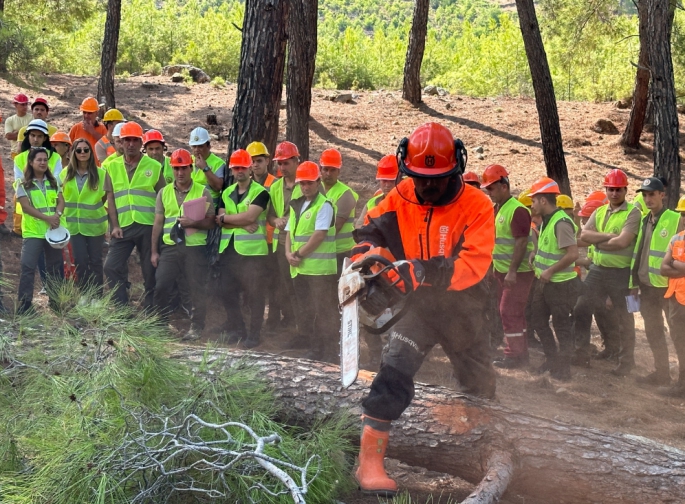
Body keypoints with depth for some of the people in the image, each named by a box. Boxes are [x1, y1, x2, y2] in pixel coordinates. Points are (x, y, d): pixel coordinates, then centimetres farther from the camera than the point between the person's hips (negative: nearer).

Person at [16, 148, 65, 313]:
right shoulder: (24, 184, -1)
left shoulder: (53, 182, 12)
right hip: (32, 232, -4)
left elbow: (61, 201, 5)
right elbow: (26, 206, -10)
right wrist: (47, 218, -20)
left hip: (53, 231, 4)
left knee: (55, 267, 9)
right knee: (28, 267, -10)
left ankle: (56, 301, 19)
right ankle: (24, 303, -8)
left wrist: (57, 215, -18)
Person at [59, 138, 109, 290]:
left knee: (95, 260, 7)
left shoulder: (101, 173, -6)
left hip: (95, 223, -2)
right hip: (74, 223, 2)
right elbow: (61, 197, 11)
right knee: (80, 260, 3)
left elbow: (106, 196, 2)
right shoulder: (66, 174, 1)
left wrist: (93, 207, -1)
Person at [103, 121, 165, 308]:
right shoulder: (112, 166, 8)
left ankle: (149, 309, 16)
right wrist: (115, 225, -3)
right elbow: (110, 198, 6)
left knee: (150, 270, 5)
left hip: (148, 226, -2)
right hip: (123, 227, 2)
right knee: (112, 267, -2)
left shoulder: (154, 166, 2)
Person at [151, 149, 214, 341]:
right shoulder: (164, 193, 12)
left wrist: (193, 223, -18)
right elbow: (158, 223, 13)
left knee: (197, 289, 0)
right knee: (161, 286, -4)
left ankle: (196, 327, 10)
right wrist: (154, 251, 9)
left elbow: (211, 222, 1)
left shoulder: (203, 192, 3)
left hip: (195, 247, -2)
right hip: (170, 247, 3)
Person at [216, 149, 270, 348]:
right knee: (229, 292, 8)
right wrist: (243, 224, -13)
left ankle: (254, 335, 4)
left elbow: (249, 216, -15)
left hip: (252, 250, -6)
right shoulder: (226, 193, 15)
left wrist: (226, 217, -3)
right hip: (228, 249, 6)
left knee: (254, 294, -2)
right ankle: (236, 330, 20)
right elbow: (220, 221, 3)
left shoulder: (260, 192, -3)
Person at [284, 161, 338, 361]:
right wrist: (289, 253, -2)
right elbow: (289, 232, 16)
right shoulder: (296, 205, 16)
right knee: (305, 312, 13)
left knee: (324, 312, -6)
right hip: (299, 269, 8)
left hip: (320, 268, -8)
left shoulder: (324, 205, -8)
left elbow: (319, 235, -16)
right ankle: (313, 350, 22)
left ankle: (329, 354, -2)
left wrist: (299, 254, -12)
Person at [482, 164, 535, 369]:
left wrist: (512, 271, -25)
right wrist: (494, 267, 19)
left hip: (518, 272, -10)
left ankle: (516, 355, 1)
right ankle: (517, 352, 21)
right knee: (507, 312, 13)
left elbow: (521, 243, -23)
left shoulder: (517, 210, -18)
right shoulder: (497, 209, 12)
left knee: (510, 312, -8)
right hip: (502, 271, 10)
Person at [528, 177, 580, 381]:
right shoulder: (546, 220, 8)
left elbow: (572, 254, -27)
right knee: (538, 320, 17)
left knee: (562, 326, 1)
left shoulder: (561, 222, -22)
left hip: (561, 284, -10)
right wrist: (537, 255, 5)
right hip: (545, 282, 10)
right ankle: (552, 358, 30)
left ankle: (563, 369, 11)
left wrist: (550, 271, -22)